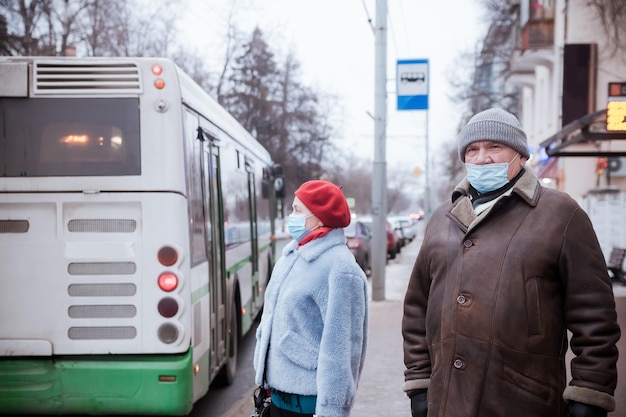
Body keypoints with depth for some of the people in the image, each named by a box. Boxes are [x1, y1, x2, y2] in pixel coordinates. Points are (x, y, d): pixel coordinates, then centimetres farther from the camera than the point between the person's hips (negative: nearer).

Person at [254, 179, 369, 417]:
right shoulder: (292, 254, 7)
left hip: (309, 398, -8)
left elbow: (340, 347, -21)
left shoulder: (338, 268, -19)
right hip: (279, 389, 8)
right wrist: (263, 374, 18)